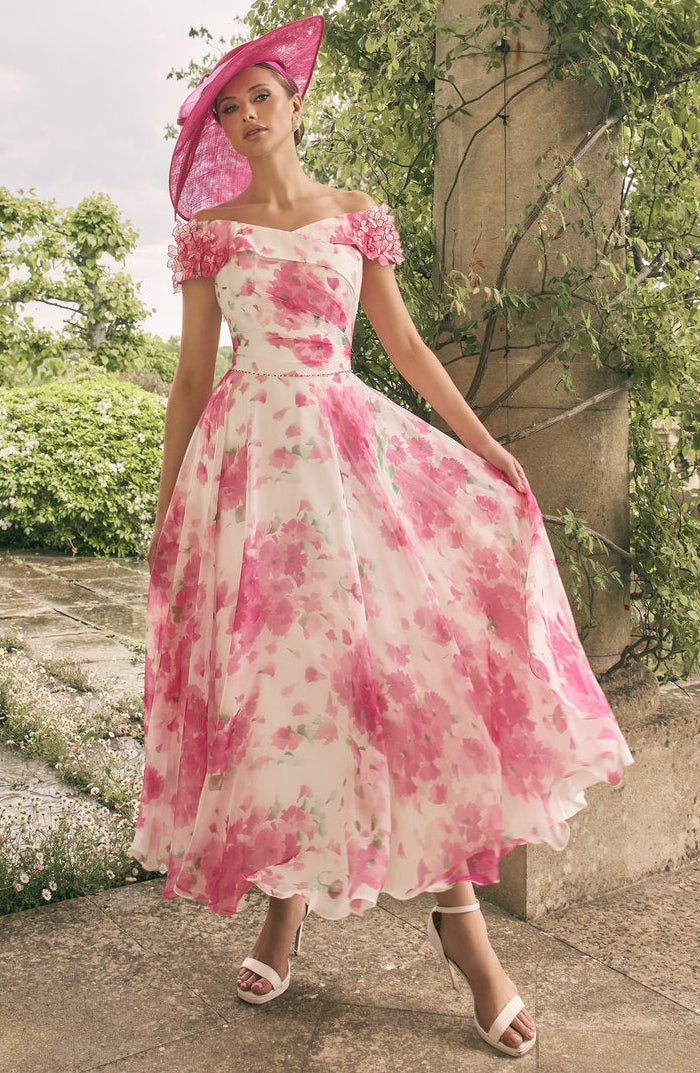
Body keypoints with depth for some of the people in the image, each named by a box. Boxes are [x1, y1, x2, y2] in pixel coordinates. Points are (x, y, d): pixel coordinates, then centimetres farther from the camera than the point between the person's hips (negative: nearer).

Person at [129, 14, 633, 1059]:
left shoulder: (358, 218, 12)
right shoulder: (209, 231, 10)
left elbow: (407, 346, 11)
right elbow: (192, 374, 9)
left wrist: (483, 442, 1)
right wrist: (168, 502, 5)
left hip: (354, 447, 0)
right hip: (249, 457, 0)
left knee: (415, 654, -12)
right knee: (268, 670, -1)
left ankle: (459, 913, -1)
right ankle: (285, 900, 17)